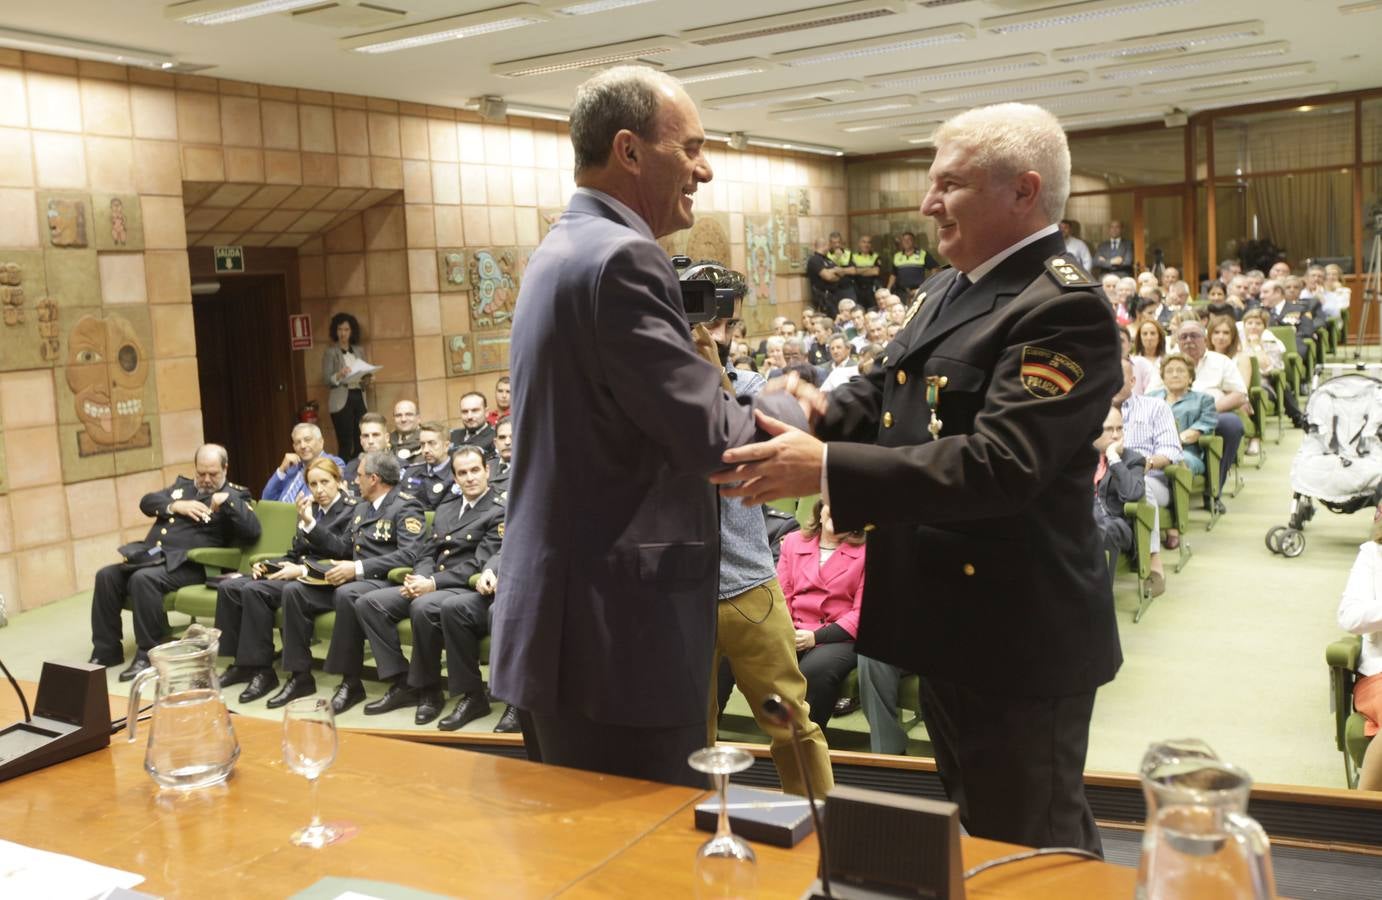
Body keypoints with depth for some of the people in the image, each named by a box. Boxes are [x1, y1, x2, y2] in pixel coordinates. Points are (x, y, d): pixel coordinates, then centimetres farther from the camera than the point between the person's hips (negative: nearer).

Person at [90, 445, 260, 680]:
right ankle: (107, 650, 0)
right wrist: (176, 506, -5)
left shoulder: (234, 495, 5)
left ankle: (149, 654, -21)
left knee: (143, 579, -31)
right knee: (106, 575, -11)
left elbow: (253, 531, -10)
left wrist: (228, 499, -19)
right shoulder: (182, 484, 24)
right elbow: (147, 501, 12)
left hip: (187, 565, -7)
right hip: (151, 556, 7)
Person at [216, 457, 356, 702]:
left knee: (254, 590, -28)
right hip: (296, 573, 8)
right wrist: (268, 565, 3)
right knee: (228, 587, -9)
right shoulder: (309, 509, 20)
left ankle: (262, 670, -22)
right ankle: (242, 663, -4)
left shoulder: (351, 510, -3)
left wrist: (310, 523, -23)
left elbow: (343, 553, -17)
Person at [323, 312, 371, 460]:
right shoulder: (330, 351, 0)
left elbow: (366, 374, 18)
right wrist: (339, 375, -25)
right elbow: (326, 379, -6)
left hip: (359, 397, 4)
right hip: (341, 400, -4)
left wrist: (366, 380, -4)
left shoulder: (359, 351, 14)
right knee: (345, 442, -8)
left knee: (361, 441, 0)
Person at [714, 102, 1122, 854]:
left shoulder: (1062, 309, -22)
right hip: (951, 620, 10)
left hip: (1017, 637, -10)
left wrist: (824, 469, -35)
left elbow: (998, 463, -32)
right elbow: (892, 391, 16)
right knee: (979, 834, 26)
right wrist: (829, 408, -6)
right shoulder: (950, 288, 9)